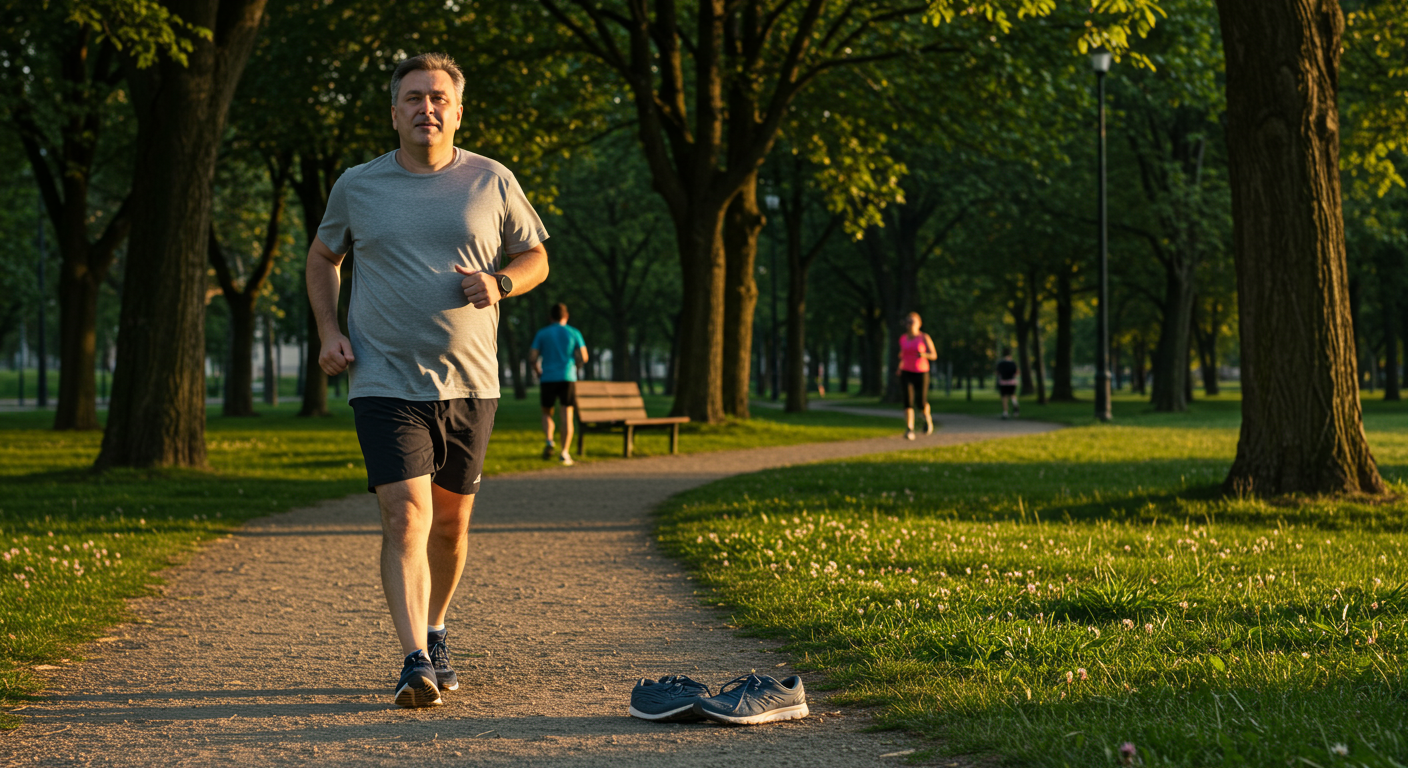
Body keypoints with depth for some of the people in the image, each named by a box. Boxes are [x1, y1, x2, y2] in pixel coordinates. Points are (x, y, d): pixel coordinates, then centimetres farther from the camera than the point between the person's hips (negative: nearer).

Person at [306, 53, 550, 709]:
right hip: (385, 382, -2)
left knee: (450, 521, 13)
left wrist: (499, 281, -9)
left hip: (468, 384, 2)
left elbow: (535, 257, 13)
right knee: (405, 514, -16)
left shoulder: (493, 182, 3)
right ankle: (414, 661, -20)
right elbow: (322, 258, 19)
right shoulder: (357, 187, 3)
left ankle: (434, 632, 36)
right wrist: (329, 331, 4)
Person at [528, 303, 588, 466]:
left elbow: (532, 358, 0)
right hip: (568, 378, -1)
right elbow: (583, 358, 1)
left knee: (547, 413, 15)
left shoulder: (542, 334, 5)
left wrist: (539, 372, 18)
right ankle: (565, 452, -8)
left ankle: (549, 441, -10)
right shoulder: (574, 333, 6)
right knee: (567, 415, 1)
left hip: (547, 379, 1)